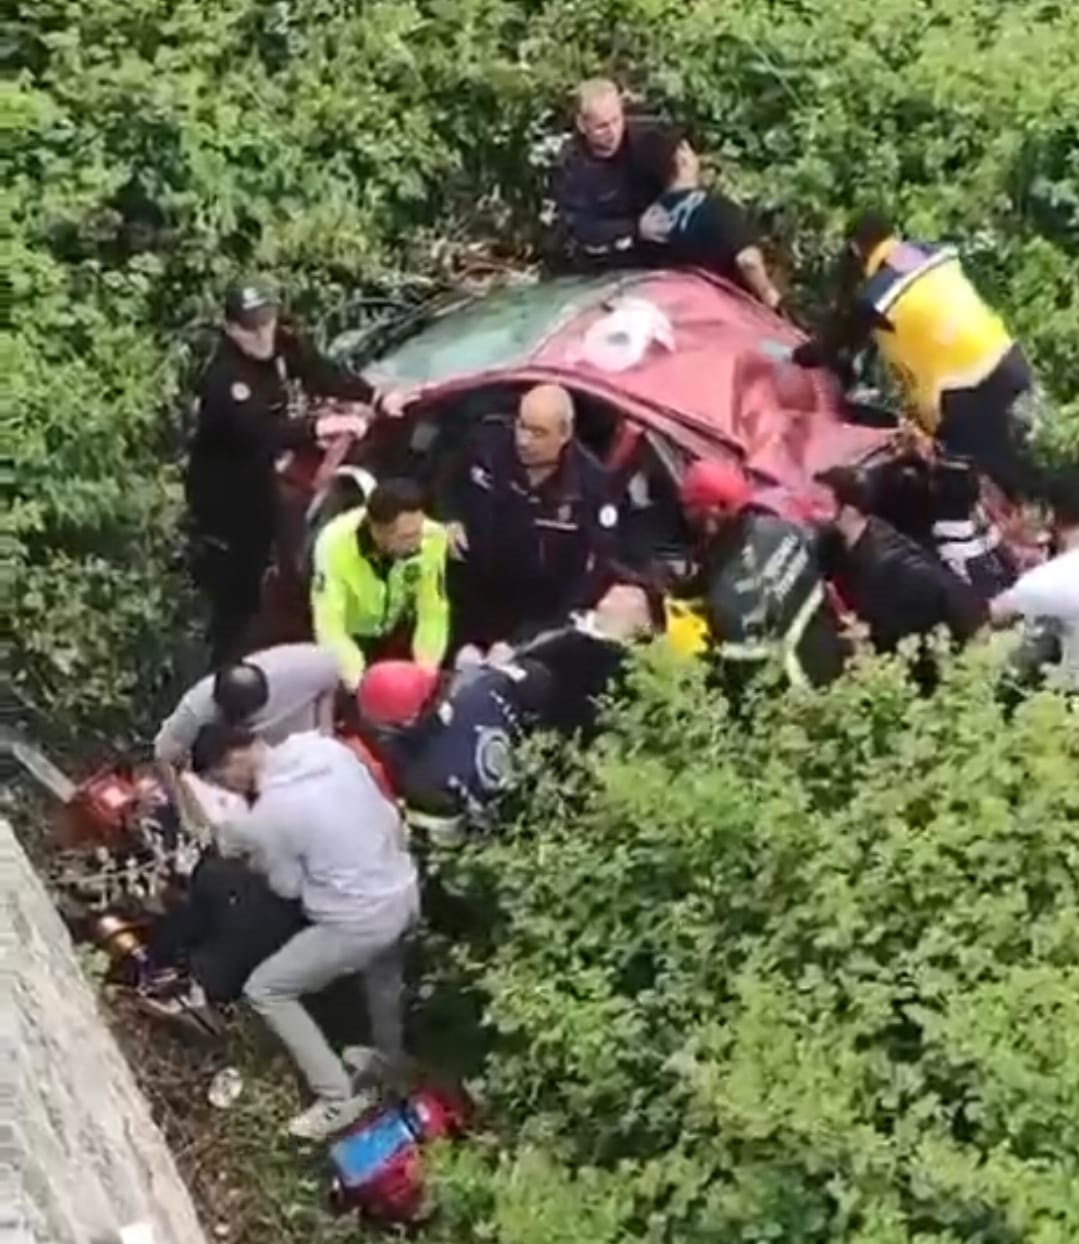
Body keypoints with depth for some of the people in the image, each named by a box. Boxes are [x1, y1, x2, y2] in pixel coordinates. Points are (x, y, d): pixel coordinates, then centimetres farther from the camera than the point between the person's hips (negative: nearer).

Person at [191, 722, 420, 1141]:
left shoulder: (268, 816, -22)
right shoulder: (326, 746, -4)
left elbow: (288, 886, -6)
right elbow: (389, 815, 5)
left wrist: (255, 855, 11)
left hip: (360, 922, -8)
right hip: (405, 892, 8)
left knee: (264, 989, 8)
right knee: (381, 968, 38)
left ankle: (338, 1098, 12)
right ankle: (389, 1058, 62)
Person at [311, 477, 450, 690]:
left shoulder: (432, 538, -32)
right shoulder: (335, 544, -38)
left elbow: (433, 613, -22)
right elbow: (329, 627, -39)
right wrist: (358, 679, -51)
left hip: (398, 634, 2)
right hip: (349, 637, -2)